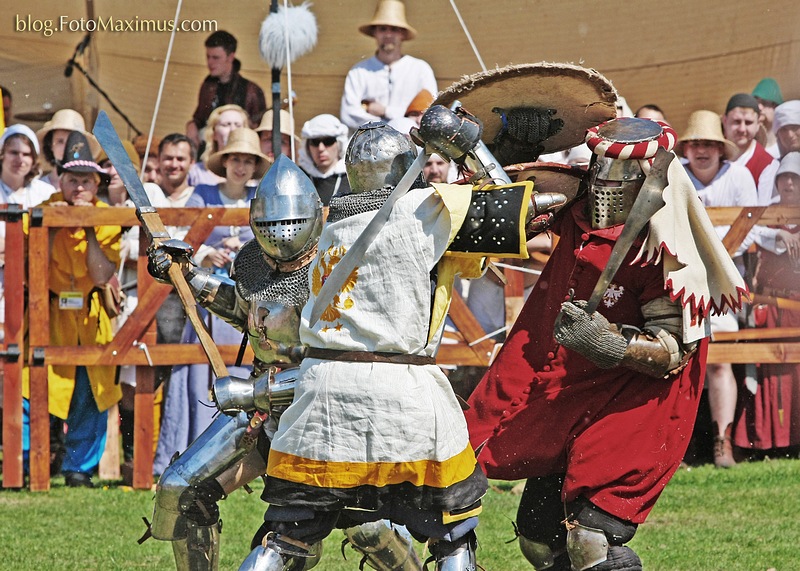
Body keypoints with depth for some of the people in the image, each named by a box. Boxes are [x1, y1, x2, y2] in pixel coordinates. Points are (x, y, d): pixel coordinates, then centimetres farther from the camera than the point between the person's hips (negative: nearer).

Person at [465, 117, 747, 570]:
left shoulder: (663, 256, -19)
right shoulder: (579, 218, 0)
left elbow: (673, 353, -20)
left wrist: (608, 343, -35)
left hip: (626, 410, -8)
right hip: (559, 405, 8)